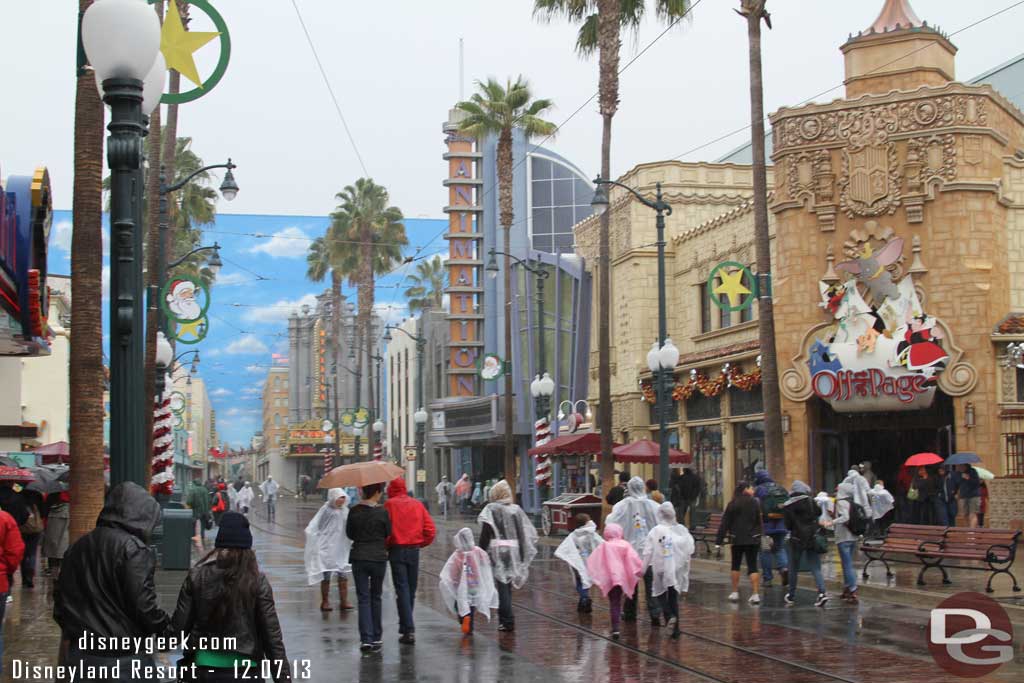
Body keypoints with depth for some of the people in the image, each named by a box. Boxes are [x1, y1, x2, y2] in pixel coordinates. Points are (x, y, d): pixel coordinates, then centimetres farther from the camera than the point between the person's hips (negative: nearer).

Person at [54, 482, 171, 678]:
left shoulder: (78, 547, 10)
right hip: (124, 658, -7)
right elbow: (143, 603, -18)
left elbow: (61, 595, 16)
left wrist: (69, 631, 27)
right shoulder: (134, 549, -15)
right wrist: (166, 627, -2)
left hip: (80, 654, 7)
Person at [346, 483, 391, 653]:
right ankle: (376, 637, 19)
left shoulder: (354, 511, -5)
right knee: (375, 597, 14)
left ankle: (366, 638, -5)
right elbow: (388, 533, 0)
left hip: (359, 557, 1)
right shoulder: (382, 512, -11)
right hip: (379, 557, -1)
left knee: (363, 598, 4)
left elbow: (349, 533, 6)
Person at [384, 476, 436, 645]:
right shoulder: (417, 504, 7)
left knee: (402, 590, -4)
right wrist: (421, 543, 13)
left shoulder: (389, 504, -5)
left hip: (397, 550, -4)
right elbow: (430, 529, 2)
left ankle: (409, 629, -13)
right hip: (414, 550, 4)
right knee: (411, 590, 14)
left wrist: (385, 545, 4)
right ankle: (404, 625, 25)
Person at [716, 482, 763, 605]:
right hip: (753, 540, 0)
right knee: (753, 566, 2)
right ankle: (756, 594, -5)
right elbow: (760, 522, -2)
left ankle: (735, 592, 16)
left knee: (735, 566, 14)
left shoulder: (732, 505, -3)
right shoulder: (755, 503, -2)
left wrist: (718, 541, -3)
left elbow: (724, 524, -4)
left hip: (737, 540, 0)